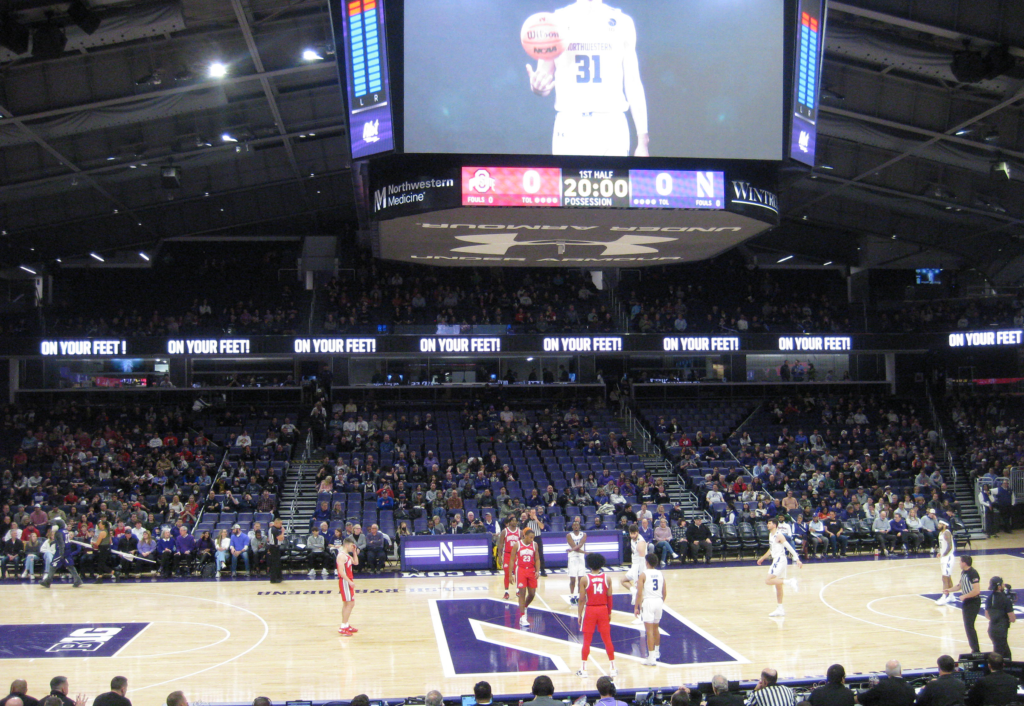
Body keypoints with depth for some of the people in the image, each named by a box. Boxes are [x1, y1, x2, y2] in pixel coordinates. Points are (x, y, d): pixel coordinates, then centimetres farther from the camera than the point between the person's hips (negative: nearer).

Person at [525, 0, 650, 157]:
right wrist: (538, 85, -18)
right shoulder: (556, 20, 7)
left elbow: (633, 84, 10)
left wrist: (643, 139, 4)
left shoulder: (622, 22, 10)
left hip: (613, 127, 1)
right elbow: (545, 82, 7)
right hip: (570, 126, -1)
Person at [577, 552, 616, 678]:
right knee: (607, 639, 10)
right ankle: (612, 667, 16)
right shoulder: (606, 579, -2)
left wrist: (579, 614, 0)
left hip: (589, 610, -2)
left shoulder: (584, 579, -9)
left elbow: (582, 599, -9)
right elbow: (609, 598, 1)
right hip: (603, 610, 2)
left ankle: (584, 669, 8)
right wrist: (609, 613, 12)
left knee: (587, 641, 5)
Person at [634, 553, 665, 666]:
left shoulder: (643, 575, -7)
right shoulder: (660, 574, 7)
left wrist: (636, 607, -5)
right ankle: (657, 651, 38)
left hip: (648, 602, -6)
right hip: (659, 601, 6)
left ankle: (651, 658, -8)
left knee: (649, 630, -5)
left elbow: (639, 593, -11)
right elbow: (664, 593, 11)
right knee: (656, 628, 23)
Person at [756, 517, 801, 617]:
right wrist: (762, 558, 32)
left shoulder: (779, 535, -14)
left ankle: (789, 581, -15)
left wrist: (797, 559, -23)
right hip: (776, 560, 9)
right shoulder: (770, 535, 14)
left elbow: (789, 547, -18)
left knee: (768, 581, -18)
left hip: (780, 560, -9)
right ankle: (780, 610, 17)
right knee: (778, 586, 12)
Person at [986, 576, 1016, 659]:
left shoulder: (989, 598, 5)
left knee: (1007, 654, 22)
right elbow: (1013, 619, -14)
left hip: (991, 629, 8)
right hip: (1001, 630, -8)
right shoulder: (1006, 600, -17)